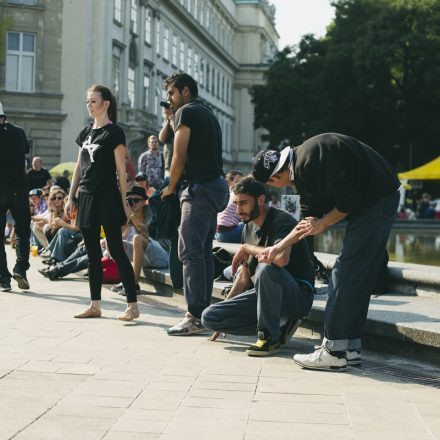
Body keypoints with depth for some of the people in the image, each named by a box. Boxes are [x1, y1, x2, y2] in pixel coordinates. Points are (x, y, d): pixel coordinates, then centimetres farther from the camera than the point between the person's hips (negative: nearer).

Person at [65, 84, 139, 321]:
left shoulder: (114, 132, -6)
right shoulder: (86, 132, 14)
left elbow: (120, 169, -7)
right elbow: (79, 167, 17)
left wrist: (124, 202, -9)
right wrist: (71, 197, 13)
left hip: (107, 197, -7)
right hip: (86, 196, 7)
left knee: (116, 250, -7)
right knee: (92, 253, 9)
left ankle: (132, 305, -4)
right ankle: (95, 305, 15)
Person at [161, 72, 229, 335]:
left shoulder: (186, 112, -5)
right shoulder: (209, 114, 23)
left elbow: (179, 158, -10)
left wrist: (170, 188, 2)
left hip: (199, 187, -10)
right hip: (216, 185, 10)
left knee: (191, 252, -11)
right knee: (204, 252, 11)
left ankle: (196, 317, -14)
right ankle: (205, 311, 13)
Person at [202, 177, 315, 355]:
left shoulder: (282, 220, -15)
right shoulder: (249, 228, 10)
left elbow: (281, 258, -36)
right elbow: (244, 277, 18)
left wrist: (247, 248, -20)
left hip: (298, 297, -8)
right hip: (264, 296, 8)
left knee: (267, 267, -39)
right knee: (209, 316, -7)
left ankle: (270, 336, -21)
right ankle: (279, 326, -3)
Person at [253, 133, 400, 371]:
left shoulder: (307, 165, -20)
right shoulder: (299, 168, 13)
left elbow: (349, 201, -21)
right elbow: (312, 218, 22)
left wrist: (323, 224, -4)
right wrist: (278, 248, 27)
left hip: (376, 200, -10)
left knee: (347, 273, -9)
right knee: (359, 278, 12)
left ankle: (333, 352, -7)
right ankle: (349, 347, 16)